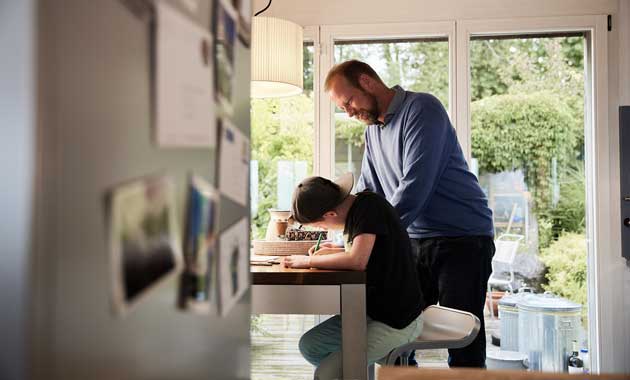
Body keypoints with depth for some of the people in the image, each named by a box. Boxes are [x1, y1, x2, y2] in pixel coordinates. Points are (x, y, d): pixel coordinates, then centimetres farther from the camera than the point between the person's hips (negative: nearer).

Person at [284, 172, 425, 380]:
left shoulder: (370, 206, -20)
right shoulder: (356, 209, 5)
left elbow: (358, 261, -31)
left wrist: (308, 261, -18)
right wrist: (336, 252, 1)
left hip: (397, 321, -9)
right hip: (372, 308, 9)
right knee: (309, 346, 8)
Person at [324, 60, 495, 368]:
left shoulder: (421, 109, -11)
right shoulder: (373, 128, 15)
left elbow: (415, 186, -21)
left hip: (462, 239, -7)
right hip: (414, 241, 8)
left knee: (463, 346, -3)